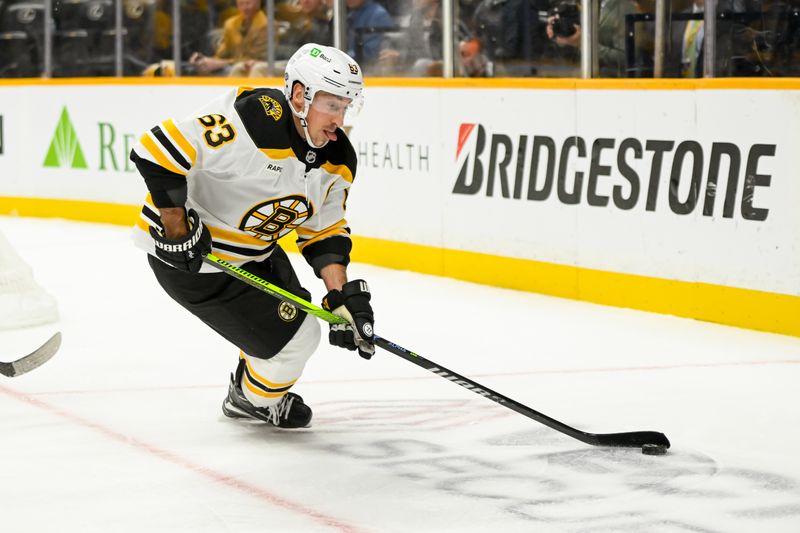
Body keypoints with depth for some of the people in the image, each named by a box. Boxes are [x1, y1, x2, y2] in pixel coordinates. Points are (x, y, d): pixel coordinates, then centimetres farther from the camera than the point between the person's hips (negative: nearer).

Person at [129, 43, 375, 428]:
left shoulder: (337, 159, -5)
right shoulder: (253, 120, -33)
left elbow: (324, 232, 4)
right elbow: (157, 150, -34)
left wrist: (342, 296, -10)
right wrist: (177, 231, -28)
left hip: (253, 251, 9)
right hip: (193, 255, -9)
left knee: (293, 320, 24)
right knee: (293, 340, -5)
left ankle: (245, 395, 50)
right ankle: (256, 400, 26)